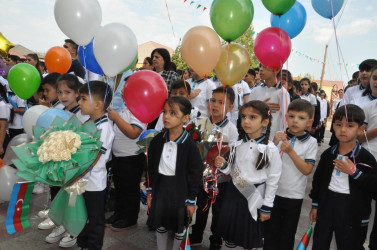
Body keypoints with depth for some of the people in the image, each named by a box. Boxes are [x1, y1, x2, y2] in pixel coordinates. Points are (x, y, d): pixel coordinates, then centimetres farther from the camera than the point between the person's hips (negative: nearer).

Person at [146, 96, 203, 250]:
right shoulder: (157, 141, -6)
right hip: (160, 187, 4)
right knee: (160, 224, 19)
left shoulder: (189, 145, -18)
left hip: (180, 190, -3)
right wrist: (150, 191, 6)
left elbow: (196, 174, -11)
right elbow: (151, 168, 5)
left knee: (179, 227, 16)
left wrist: (191, 201, -8)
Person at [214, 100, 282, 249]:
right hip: (233, 193, 4)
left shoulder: (270, 149, -15)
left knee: (249, 238, 13)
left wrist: (267, 208, -5)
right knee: (229, 232, 17)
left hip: (254, 197, -4)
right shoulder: (238, 145, -2)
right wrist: (223, 166, -13)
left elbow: (272, 181, -9)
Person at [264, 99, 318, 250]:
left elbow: (307, 170, -15)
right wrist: (274, 144, -20)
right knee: (270, 231, 15)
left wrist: (290, 151, -24)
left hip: (294, 195, -1)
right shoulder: (280, 137, -3)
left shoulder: (311, 142, -8)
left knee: (288, 234, 17)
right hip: (274, 191, 1)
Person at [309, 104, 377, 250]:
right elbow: (318, 179, 8)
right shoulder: (328, 154, 1)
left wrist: (353, 172, -21)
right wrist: (315, 205, 10)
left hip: (352, 212, -3)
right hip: (326, 204, 3)